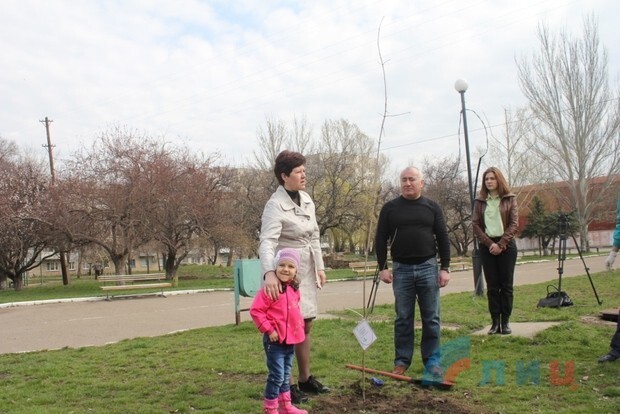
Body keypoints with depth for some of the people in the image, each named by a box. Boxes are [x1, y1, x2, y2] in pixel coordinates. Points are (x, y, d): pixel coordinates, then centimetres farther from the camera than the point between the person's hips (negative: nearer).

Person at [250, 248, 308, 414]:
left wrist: (300, 325, 12)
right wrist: (269, 329, -18)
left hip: (291, 340, 8)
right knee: (277, 376, -3)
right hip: (275, 340, -8)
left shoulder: (294, 289, 8)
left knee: (286, 375, 19)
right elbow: (255, 311, -19)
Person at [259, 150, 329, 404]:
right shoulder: (276, 205, -19)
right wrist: (269, 273, -48)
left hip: (307, 272, 8)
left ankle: (305, 379, 30)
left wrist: (320, 267, 13)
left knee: (305, 326, 16)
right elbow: (267, 241, -32)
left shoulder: (306, 199, 6)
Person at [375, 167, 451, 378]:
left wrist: (445, 268, -2)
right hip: (401, 269, 0)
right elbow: (380, 239, 4)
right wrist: (382, 267, -3)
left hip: (428, 267, 0)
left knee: (431, 318, 4)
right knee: (403, 318, 7)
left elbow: (443, 239, 5)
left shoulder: (432, 207, 5)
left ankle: (432, 360, 15)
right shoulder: (390, 208, 4)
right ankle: (402, 360, 16)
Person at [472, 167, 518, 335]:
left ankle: (506, 321, 6)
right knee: (492, 286, 2)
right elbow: (475, 225, 2)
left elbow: (514, 224, -3)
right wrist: (489, 243, -9)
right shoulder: (480, 201, 7)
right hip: (487, 246, 1)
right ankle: (495, 322, 5)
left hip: (506, 245, -1)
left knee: (506, 285, 1)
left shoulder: (510, 199, 3)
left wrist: (501, 244, -11)